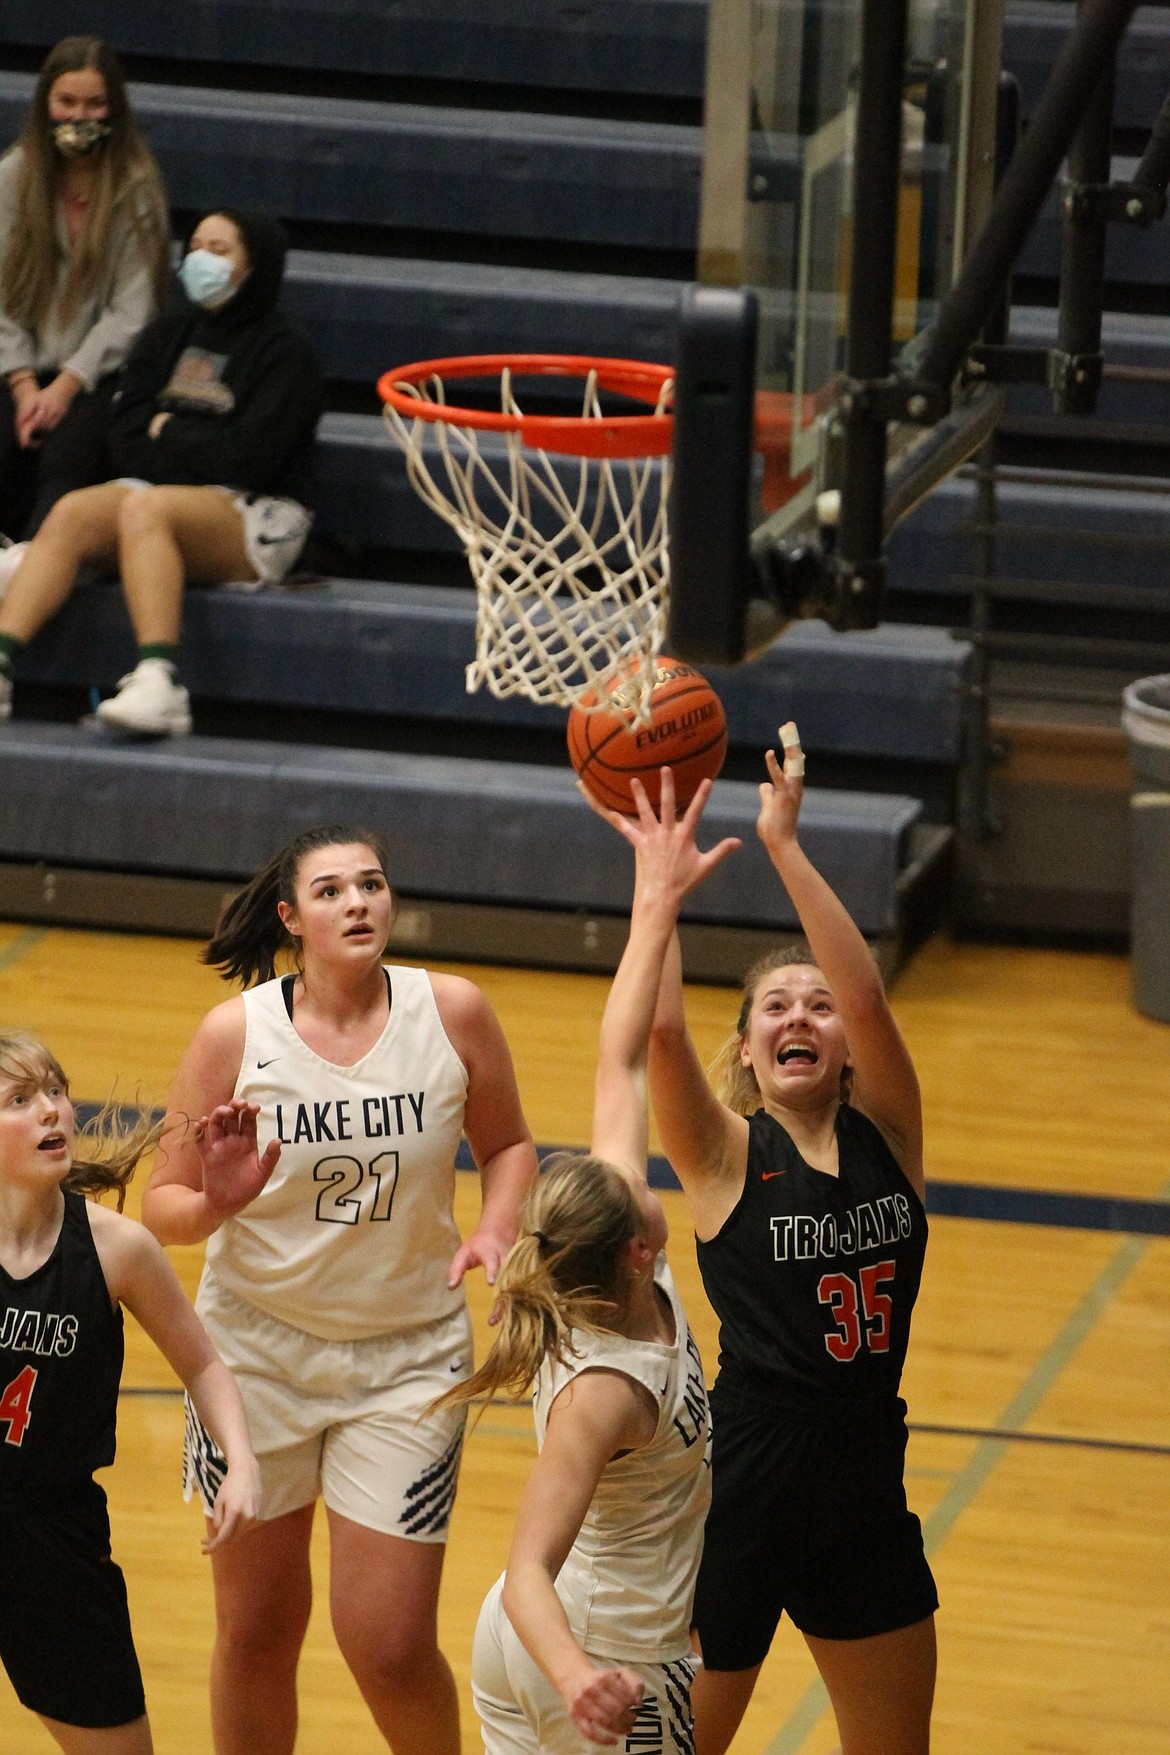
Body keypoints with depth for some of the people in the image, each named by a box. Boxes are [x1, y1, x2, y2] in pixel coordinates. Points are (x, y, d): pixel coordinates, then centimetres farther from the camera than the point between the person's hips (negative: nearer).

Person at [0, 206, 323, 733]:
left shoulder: (283, 350, -1)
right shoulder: (168, 334, 16)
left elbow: (249, 458, -11)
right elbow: (125, 442, 9)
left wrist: (165, 431, 0)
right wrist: (196, 444, -6)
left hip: (255, 518, -5)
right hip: (163, 493, 5)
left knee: (144, 507, -35)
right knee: (72, 512, -25)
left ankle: (158, 685, -51)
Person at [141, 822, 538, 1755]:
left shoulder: (451, 1012, -9)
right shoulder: (236, 1031, -11)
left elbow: (507, 1143, 8)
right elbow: (164, 1206, -7)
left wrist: (498, 1229, -11)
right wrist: (216, 1202, -29)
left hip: (407, 1356, 0)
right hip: (260, 1351, 0)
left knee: (392, 1649, -5)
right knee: (256, 1631, 10)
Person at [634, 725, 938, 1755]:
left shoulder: (888, 1137, 0)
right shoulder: (724, 1155, -6)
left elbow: (867, 995, -16)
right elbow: (660, 1028, -24)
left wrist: (783, 843, -21)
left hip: (866, 1496, 4)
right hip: (740, 1500, -4)